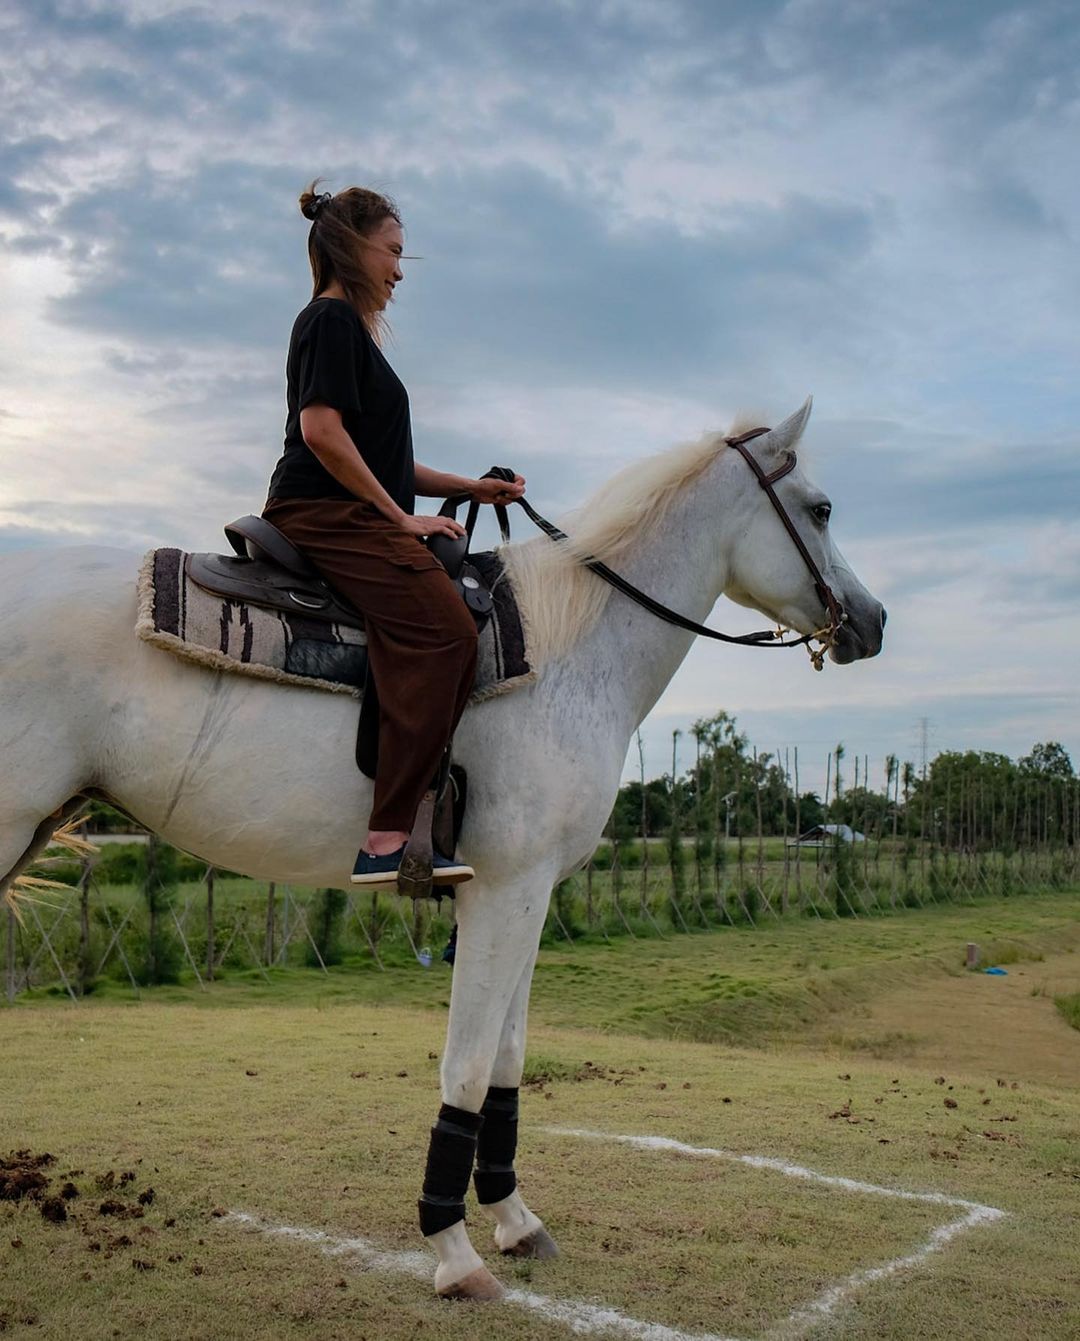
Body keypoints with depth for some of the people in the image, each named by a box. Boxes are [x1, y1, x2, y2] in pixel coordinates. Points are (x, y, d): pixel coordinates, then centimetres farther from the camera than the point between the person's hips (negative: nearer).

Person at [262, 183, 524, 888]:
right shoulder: (332, 319, -2)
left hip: (355, 518, 11)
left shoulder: (351, 328, 29)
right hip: (326, 513, -11)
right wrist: (400, 517, -14)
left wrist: (473, 487, 21)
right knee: (443, 629, -28)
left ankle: (432, 820, -5)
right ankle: (389, 838, -33)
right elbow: (322, 430, -16)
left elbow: (380, 458, 29)